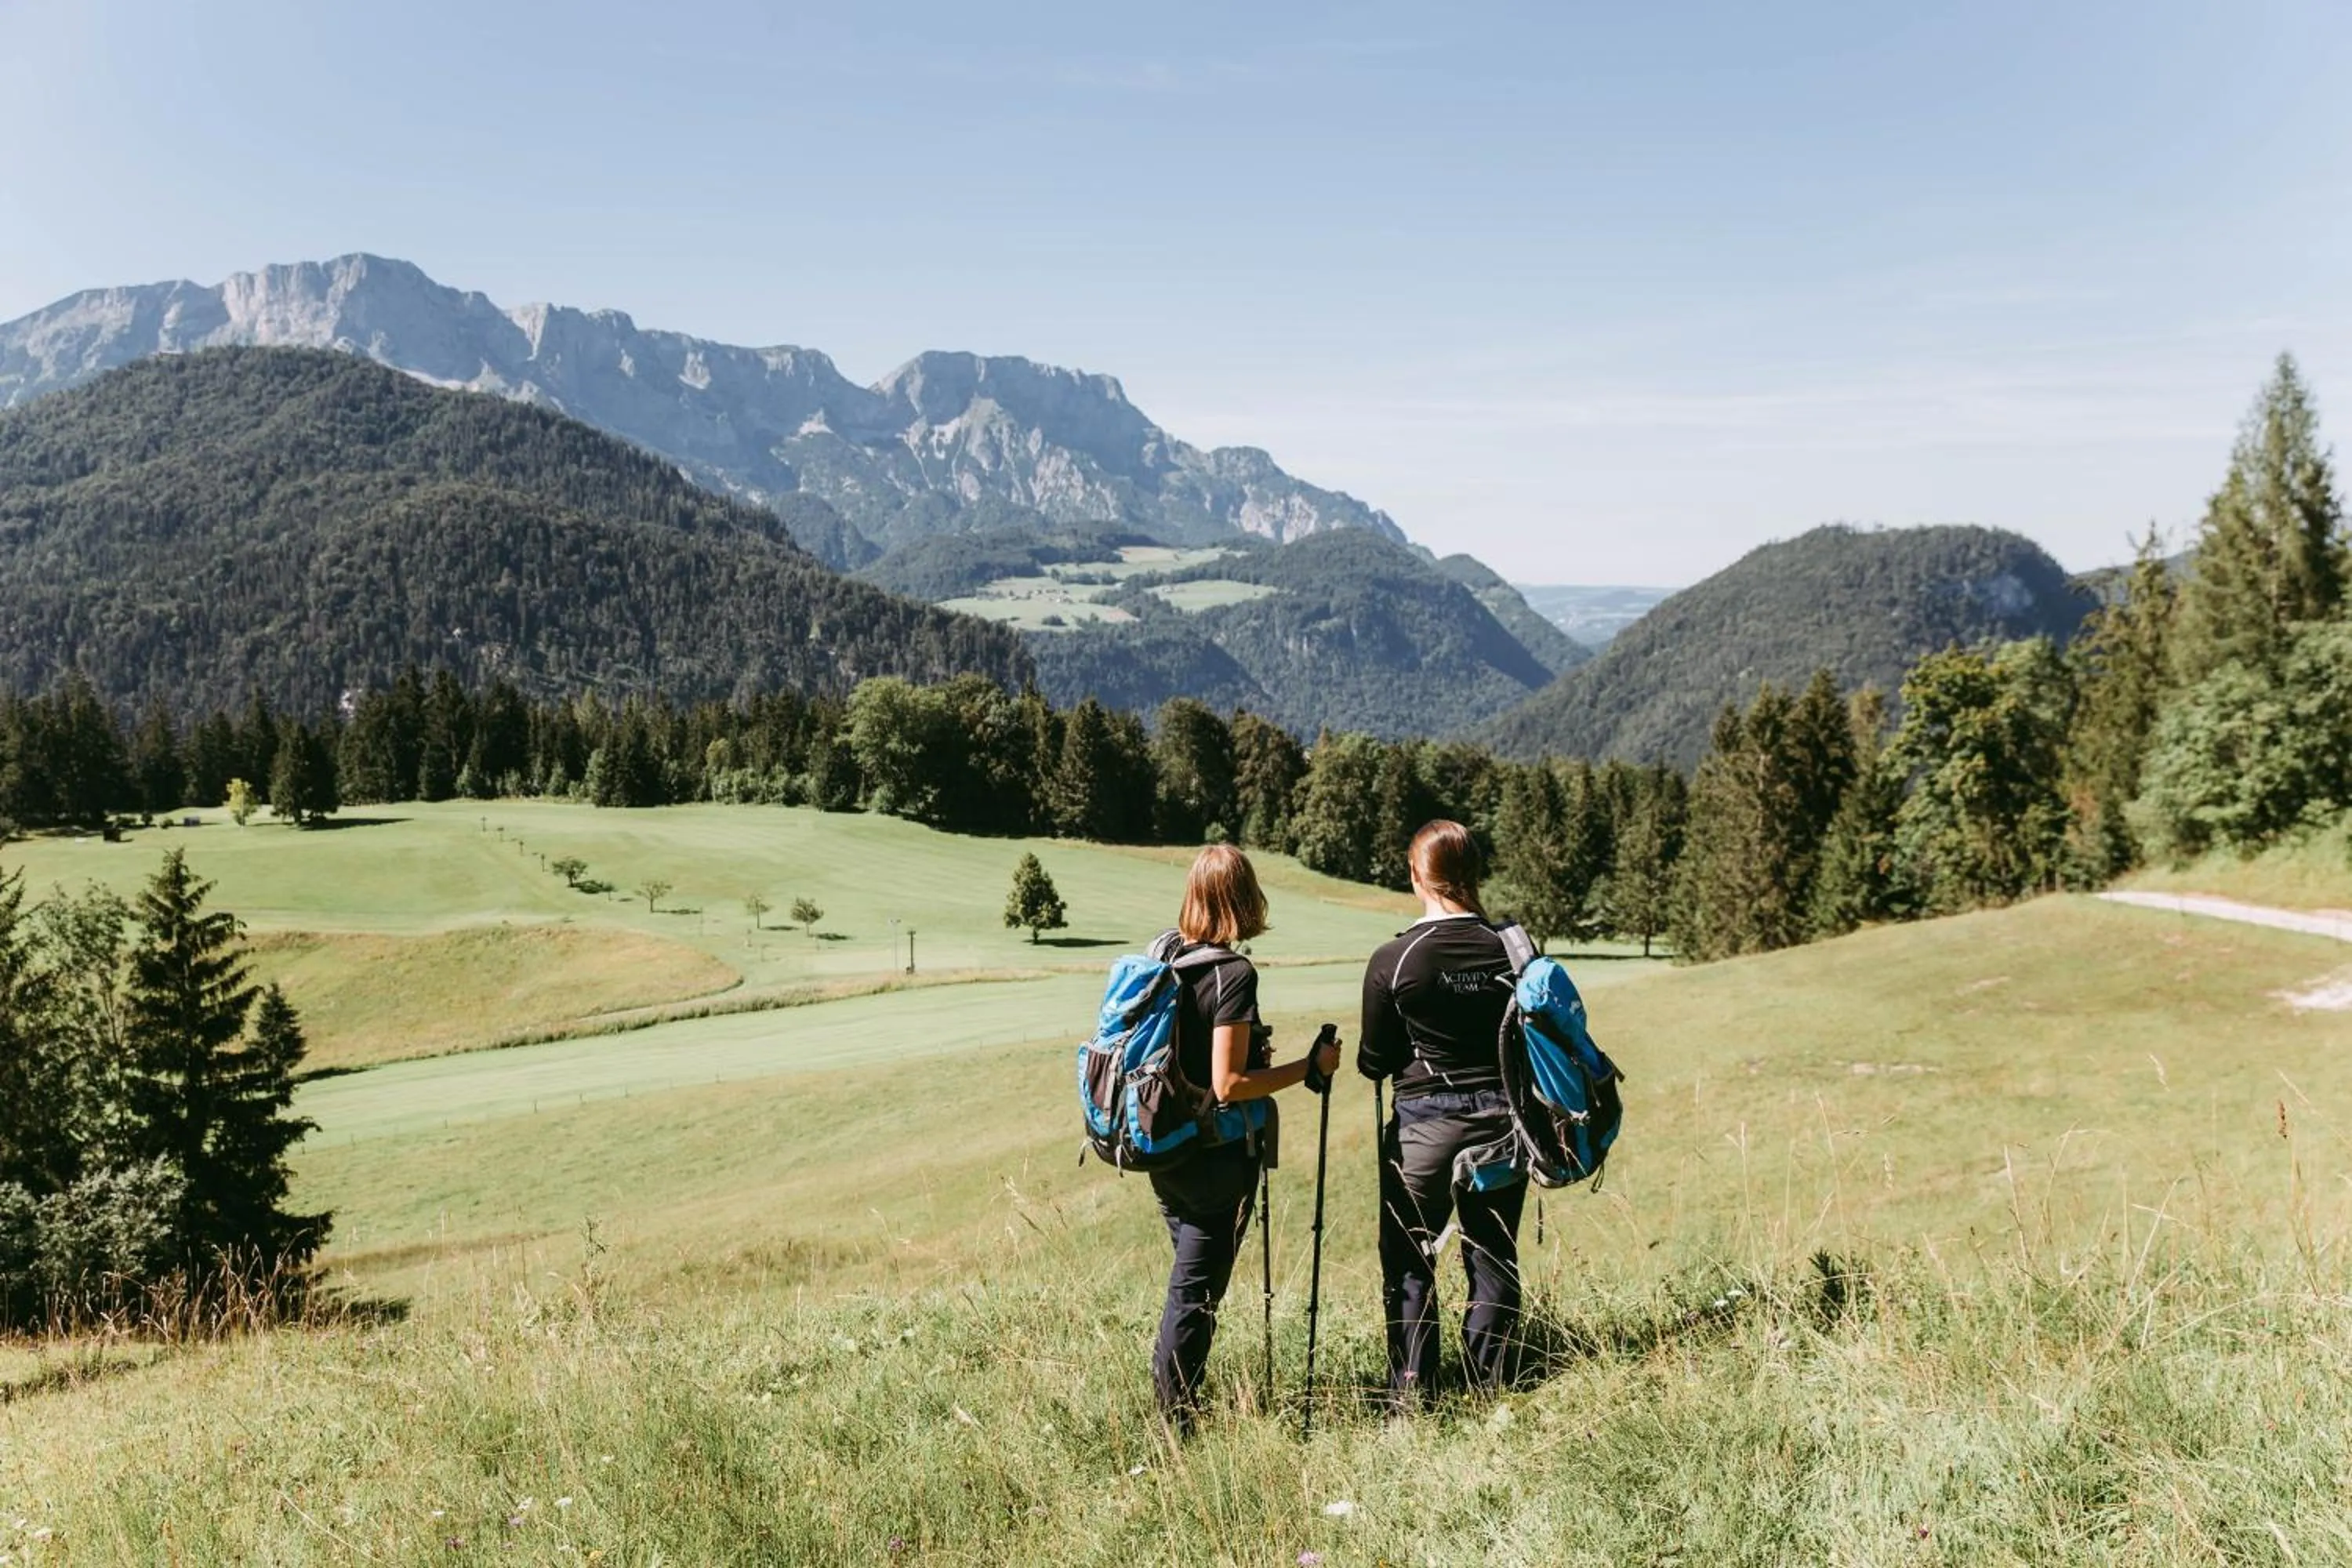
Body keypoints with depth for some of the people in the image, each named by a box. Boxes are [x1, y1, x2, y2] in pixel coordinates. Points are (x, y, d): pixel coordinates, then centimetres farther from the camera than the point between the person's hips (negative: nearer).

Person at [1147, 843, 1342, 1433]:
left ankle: (1169, 1400, 27)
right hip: (1217, 1158, -7)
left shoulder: (1163, 953, 1)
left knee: (1190, 1278, 21)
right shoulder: (1233, 974, -20)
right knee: (1196, 1290, 4)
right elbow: (1227, 1086, -22)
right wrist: (1310, 1068, -14)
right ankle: (1175, 1422, 11)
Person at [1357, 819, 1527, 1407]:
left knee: (1409, 1268, 9)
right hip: (1501, 1122, 3)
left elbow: (1374, 1062, -6)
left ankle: (1412, 1397, 12)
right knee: (1493, 1263, 14)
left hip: (1424, 1127, -3)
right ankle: (1491, 1391, 20)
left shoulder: (1393, 960, -13)